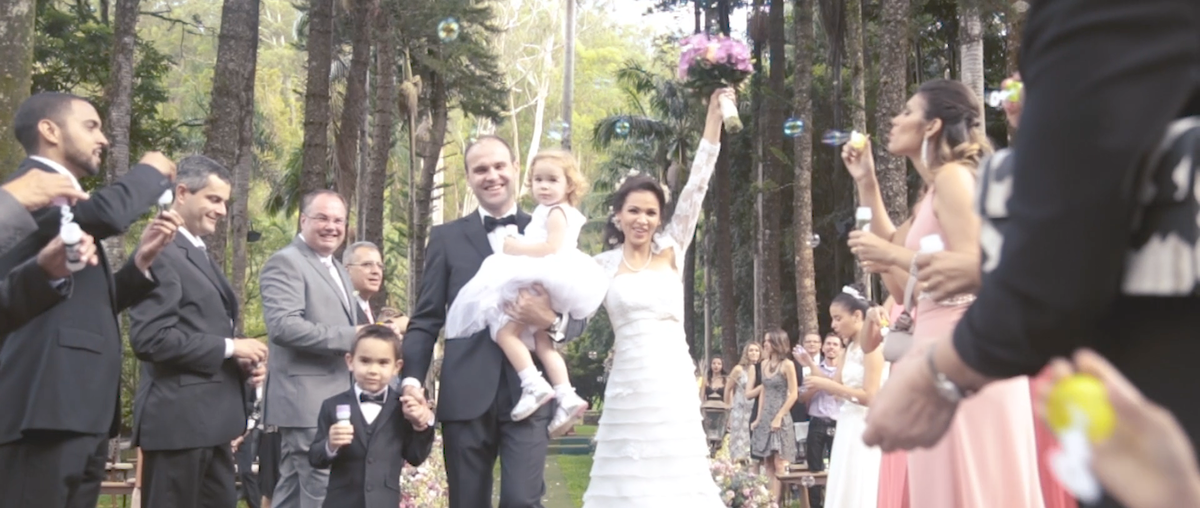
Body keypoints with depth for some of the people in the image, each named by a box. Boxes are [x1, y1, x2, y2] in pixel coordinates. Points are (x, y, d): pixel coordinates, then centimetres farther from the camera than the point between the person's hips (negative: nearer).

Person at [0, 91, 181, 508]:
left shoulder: (65, 197, 23)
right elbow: (106, 213, -25)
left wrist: (142, 260, 9)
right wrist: (151, 172, -6)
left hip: (81, 407, 9)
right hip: (46, 405, -9)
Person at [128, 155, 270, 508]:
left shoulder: (199, 254, 18)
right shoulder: (161, 253, -13)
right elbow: (149, 338, -22)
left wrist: (241, 364, 6)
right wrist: (230, 347, -17)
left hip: (210, 418, 10)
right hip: (178, 417, -10)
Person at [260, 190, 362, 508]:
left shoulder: (337, 269, 20)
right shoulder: (285, 262, -9)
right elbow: (283, 326, -22)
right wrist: (351, 337, -21)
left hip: (334, 398, 9)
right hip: (307, 399, -9)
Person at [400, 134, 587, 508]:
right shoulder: (447, 237, 9)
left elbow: (577, 317, 8)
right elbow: (425, 319, 6)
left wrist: (551, 320, -15)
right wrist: (412, 378, -8)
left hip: (528, 394, -1)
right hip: (465, 396, 1)